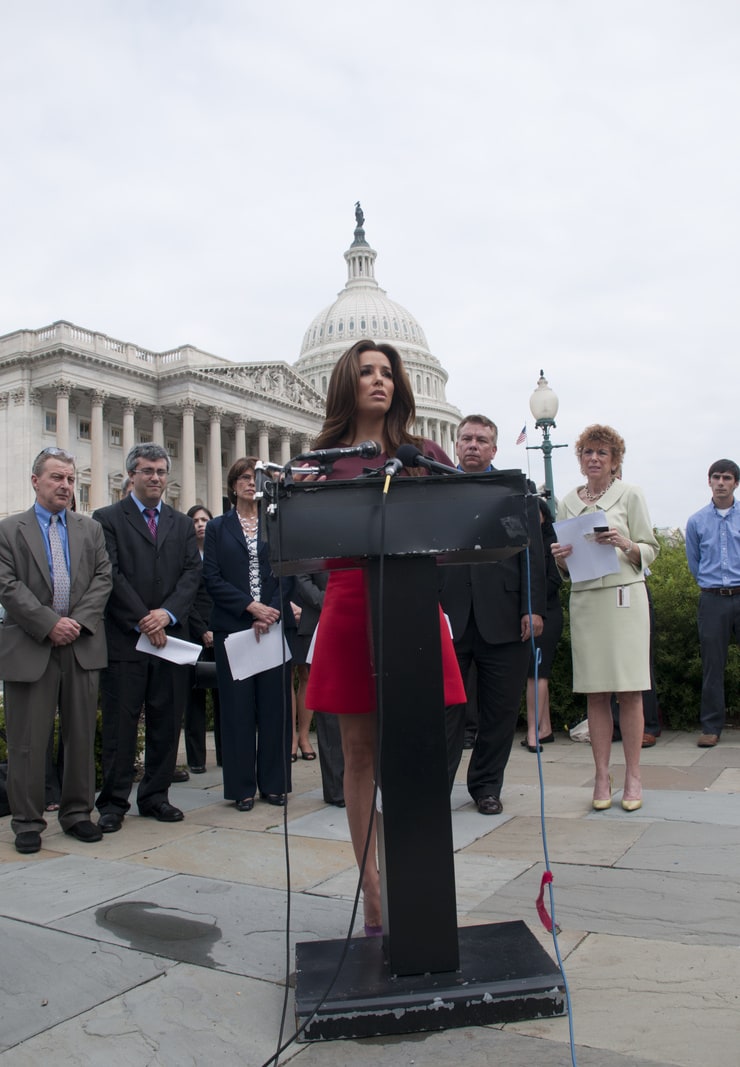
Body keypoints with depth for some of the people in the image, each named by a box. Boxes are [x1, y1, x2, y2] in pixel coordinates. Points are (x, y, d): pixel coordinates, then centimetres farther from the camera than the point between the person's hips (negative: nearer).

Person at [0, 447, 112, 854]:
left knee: (81, 735, 8)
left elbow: (102, 579, 5)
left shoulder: (90, 529, 13)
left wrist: (78, 621, -9)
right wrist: (49, 624, -14)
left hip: (82, 647, 3)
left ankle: (77, 813, 21)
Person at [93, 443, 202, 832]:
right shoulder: (108, 518, 3)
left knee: (167, 722, 7)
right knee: (120, 722, 1)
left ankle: (155, 796, 19)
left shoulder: (182, 523, 16)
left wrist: (167, 613, -10)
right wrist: (142, 621, -12)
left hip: (171, 635, 4)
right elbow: (111, 575, -6)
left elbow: (192, 573, 6)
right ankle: (113, 803, 11)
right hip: (124, 638, -4)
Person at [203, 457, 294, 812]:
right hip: (233, 627, 0)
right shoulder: (218, 527, 9)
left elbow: (287, 574, 3)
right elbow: (212, 578, 0)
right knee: (238, 706, 2)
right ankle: (242, 787, 11)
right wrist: (251, 606, -11)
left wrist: (271, 613, -11)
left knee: (275, 705, 2)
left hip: (274, 625, 1)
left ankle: (274, 783, 13)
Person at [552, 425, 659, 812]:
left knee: (629, 691, -2)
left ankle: (633, 778, 7)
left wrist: (625, 544, -16)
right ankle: (602, 777, 11)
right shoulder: (568, 502, 13)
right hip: (584, 600, 3)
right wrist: (560, 557, -6)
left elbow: (650, 550, 3)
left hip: (624, 597, -2)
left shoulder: (629, 494, 5)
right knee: (595, 693, 4)